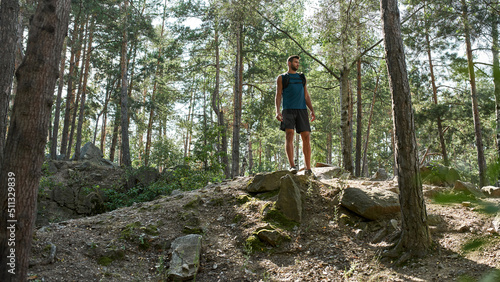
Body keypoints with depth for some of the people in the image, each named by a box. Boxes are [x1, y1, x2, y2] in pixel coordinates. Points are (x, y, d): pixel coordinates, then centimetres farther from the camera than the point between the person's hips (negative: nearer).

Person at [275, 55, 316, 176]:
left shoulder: (302, 78, 24)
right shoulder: (281, 78, 14)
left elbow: (306, 96, 19)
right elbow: (278, 96, 5)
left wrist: (312, 110, 4)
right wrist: (277, 111, -12)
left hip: (302, 110, 3)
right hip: (288, 110, -3)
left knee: (306, 137, -6)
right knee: (289, 135, -20)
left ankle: (308, 168, -3)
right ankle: (292, 166, -27)